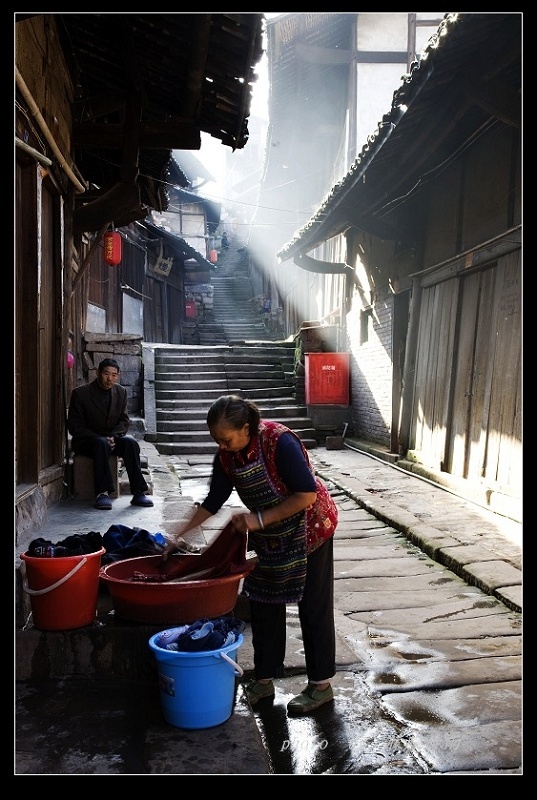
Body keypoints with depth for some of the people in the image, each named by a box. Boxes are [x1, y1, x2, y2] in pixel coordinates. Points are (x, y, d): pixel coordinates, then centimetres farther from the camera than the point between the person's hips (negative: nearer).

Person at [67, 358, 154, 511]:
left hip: (113, 437, 4)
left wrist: (113, 436, -16)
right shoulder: (80, 393, -9)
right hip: (86, 440, -3)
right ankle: (102, 493, -39)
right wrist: (102, 439, -21)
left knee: (130, 442, -28)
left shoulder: (121, 392, 5)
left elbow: (124, 421, 6)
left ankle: (138, 492, -30)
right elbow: (74, 427, -9)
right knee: (102, 444, -37)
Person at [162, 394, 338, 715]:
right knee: (264, 605, 11)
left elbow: (307, 494, -28)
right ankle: (264, 679, 25)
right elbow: (214, 500, 2)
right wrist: (180, 534, -5)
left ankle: (321, 685, 17)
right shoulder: (227, 455, -9)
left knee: (314, 607, 3)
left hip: (309, 529, -7)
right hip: (269, 538, 7)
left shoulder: (279, 442, -30)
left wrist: (260, 519, -29)